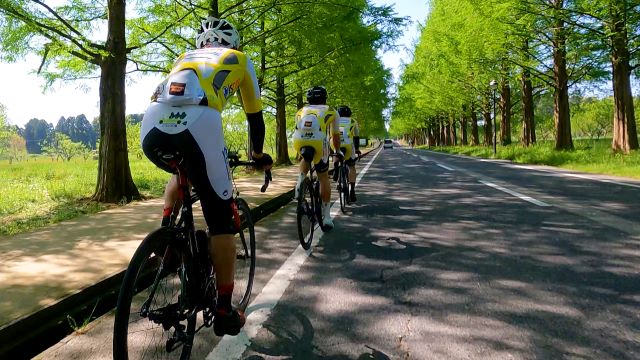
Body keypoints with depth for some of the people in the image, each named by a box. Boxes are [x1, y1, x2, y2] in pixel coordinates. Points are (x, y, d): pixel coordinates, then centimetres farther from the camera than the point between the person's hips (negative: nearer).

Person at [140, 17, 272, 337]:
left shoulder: (185, 57, 38)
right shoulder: (239, 59, 28)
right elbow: (254, 114, 31)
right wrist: (259, 155, 46)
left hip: (150, 127, 5)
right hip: (196, 127, -5)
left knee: (181, 172, 38)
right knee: (220, 220, 8)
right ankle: (224, 311, 12)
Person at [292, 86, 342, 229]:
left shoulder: (301, 111, 32)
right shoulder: (331, 111, 28)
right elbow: (335, 136, 35)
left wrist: (302, 148, 58)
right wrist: (338, 151, 51)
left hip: (298, 141, 2)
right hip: (318, 141, -2)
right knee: (324, 179, 13)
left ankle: (300, 183, 16)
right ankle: (326, 217, 16)